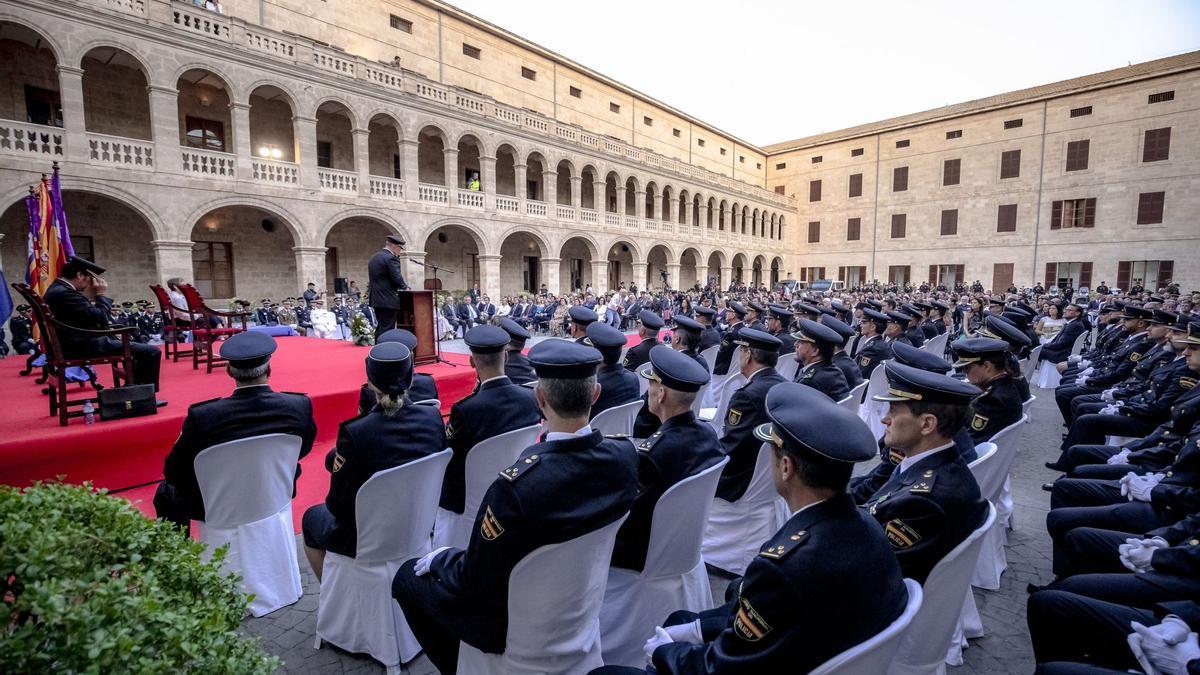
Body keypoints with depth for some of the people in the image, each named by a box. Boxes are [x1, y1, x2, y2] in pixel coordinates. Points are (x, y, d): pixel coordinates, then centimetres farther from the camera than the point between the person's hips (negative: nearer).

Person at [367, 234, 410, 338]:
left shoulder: (373, 258, 17)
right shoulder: (391, 258, -13)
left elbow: (372, 279, 19)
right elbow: (397, 278, -19)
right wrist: (405, 286, 2)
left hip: (376, 299, 9)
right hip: (388, 300, -9)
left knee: (380, 328, 16)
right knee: (387, 330, -7)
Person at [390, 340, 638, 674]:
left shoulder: (519, 483, -38)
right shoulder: (625, 456, -20)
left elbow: (473, 581, -23)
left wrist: (436, 559, -4)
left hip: (519, 619, -6)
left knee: (408, 576, 15)